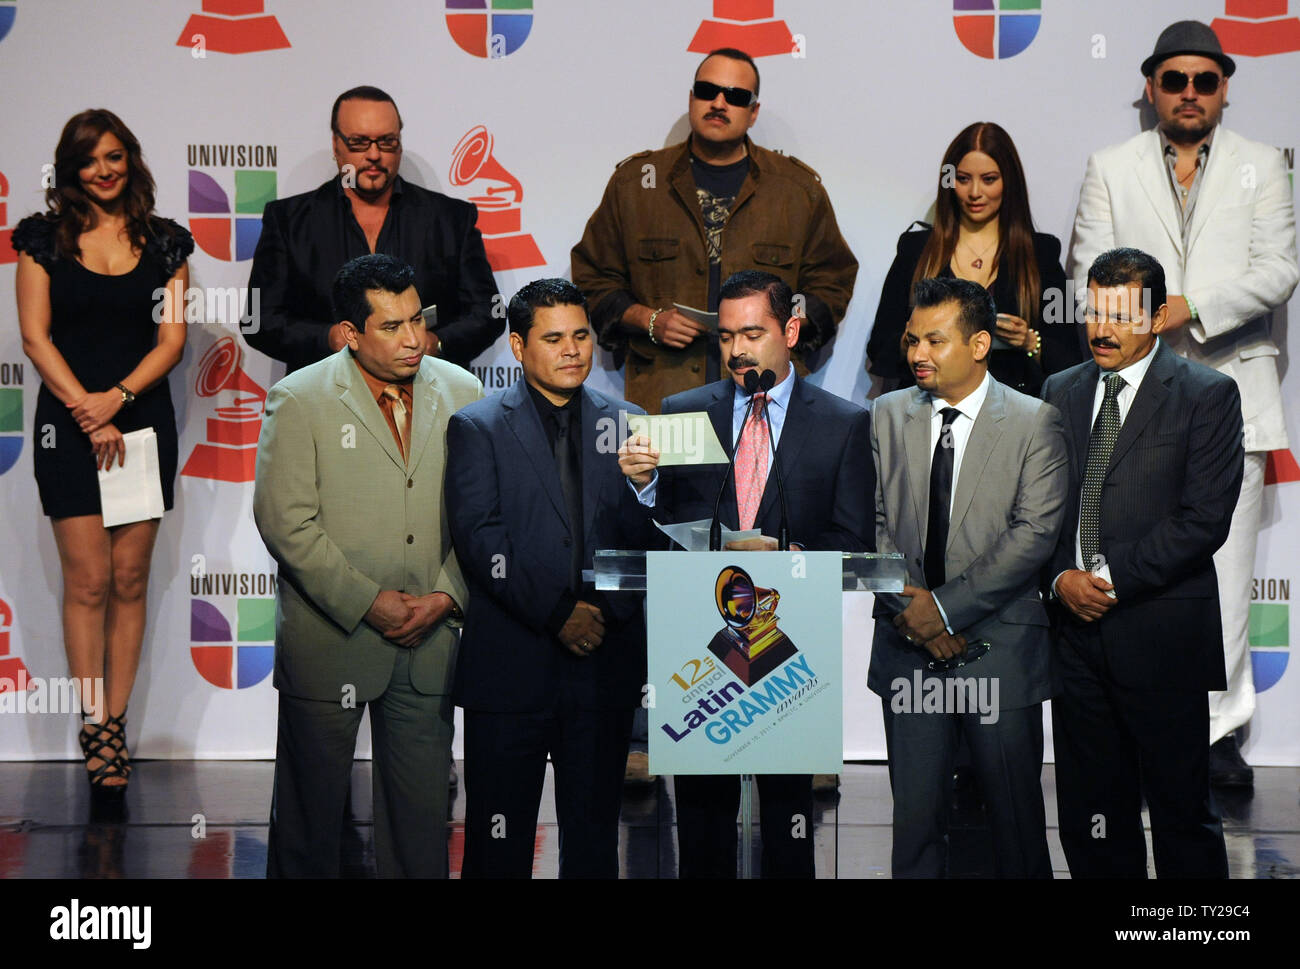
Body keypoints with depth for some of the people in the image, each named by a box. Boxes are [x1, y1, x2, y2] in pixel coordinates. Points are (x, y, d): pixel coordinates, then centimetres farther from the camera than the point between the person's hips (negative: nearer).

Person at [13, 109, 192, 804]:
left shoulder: (164, 243, 7)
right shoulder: (43, 237, 4)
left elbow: (172, 339, 2)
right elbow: (36, 337, -2)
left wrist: (117, 397, -12)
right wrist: (89, 416, -10)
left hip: (143, 419, 2)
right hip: (68, 423, -2)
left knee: (130, 580, 2)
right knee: (88, 581, -4)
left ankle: (114, 728, 8)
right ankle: (99, 734, 0)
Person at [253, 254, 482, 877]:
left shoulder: (462, 393, 4)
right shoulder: (299, 400, -6)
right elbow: (284, 520, -11)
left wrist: (444, 597, -7)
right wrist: (369, 603, -14)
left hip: (431, 636, 3)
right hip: (328, 635, -3)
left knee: (422, 809, 9)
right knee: (312, 801, 9)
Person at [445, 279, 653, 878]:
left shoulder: (627, 424, 11)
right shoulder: (478, 428, 2)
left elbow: (648, 536, 5)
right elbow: (479, 538, -9)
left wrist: (612, 612, -13)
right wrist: (556, 614, -15)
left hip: (605, 665, 3)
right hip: (510, 666, -2)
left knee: (594, 834, 9)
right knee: (498, 842, 3)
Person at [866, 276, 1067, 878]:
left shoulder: (1035, 422, -3)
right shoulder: (887, 416, 8)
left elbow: (1035, 533, -11)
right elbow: (874, 522, 5)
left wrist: (946, 605, -15)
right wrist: (907, 608, -10)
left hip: (999, 648, -3)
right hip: (909, 647, 3)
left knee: (1015, 810, 4)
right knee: (915, 808, 5)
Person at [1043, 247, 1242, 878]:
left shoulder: (1207, 395, -3)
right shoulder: (1062, 392, 13)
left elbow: (1204, 518, -11)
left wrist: (1112, 579, -13)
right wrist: (1063, 577, -5)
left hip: (1163, 636, -4)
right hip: (1077, 630, 5)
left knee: (1183, 813, 2)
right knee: (1090, 815, 8)